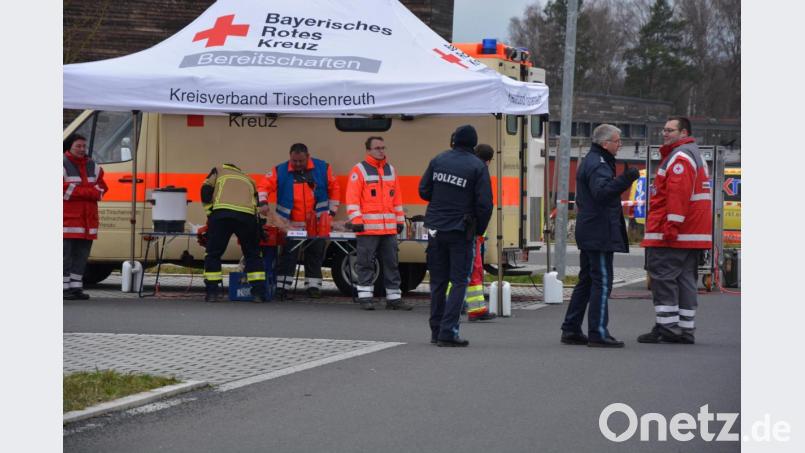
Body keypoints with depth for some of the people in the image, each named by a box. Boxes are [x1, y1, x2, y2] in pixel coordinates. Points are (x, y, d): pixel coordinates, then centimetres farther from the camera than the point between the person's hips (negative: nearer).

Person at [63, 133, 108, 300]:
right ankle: (64, 288, -7)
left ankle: (76, 287, 12)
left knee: (81, 255, 7)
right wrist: (89, 192, -11)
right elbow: (64, 188, -14)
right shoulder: (63, 165, -2)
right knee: (65, 254, -7)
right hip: (67, 216, -6)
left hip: (88, 217, 6)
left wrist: (76, 191, -9)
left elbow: (101, 188, 8)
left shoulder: (93, 166, 16)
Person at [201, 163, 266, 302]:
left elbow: (206, 191, 13)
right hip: (247, 216, 2)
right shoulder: (248, 180, 37)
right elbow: (256, 204, 30)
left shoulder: (218, 171, 29)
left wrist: (210, 213, 16)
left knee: (213, 253, 9)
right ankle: (259, 293, 11)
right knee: (253, 255, 17)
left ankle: (212, 292, 3)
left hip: (221, 214, -2)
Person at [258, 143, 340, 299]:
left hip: (317, 225, 1)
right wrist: (263, 203, -23)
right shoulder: (280, 171, -2)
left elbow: (334, 189, 9)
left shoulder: (323, 168, 1)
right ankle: (282, 287, -1)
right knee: (288, 257, -4)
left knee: (315, 256, 8)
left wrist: (331, 212, 7)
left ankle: (313, 286, 16)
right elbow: (264, 185, -6)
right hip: (291, 225, -1)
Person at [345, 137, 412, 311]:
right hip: (368, 227, -5)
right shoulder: (359, 170, -2)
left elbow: (397, 197, 19)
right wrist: (356, 220, -14)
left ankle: (394, 298, 12)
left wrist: (399, 220, 16)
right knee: (366, 263, -2)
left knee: (391, 263, 8)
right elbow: (352, 197, -7)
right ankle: (365, 297, 2)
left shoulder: (391, 170, 16)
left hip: (389, 227, 5)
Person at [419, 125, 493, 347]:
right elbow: (484, 204, -12)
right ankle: (448, 331, -9)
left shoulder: (438, 160, 3)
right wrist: (479, 229, 3)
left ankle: (436, 330, 18)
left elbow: (423, 191, 8)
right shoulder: (477, 166, -9)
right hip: (460, 231, -4)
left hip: (436, 229, 4)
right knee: (459, 281, 1)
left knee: (438, 281, 14)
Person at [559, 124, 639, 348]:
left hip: (588, 233, 11)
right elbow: (602, 191, -31)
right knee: (602, 281, -9)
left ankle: (571, 329, 18)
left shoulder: (589, 161, 20)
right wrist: (624, 179, -40)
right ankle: (598, 333, -10)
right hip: (600, 233, -11)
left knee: (586, 281, 15)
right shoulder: (597, 164, -14)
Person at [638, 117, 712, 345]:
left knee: (663, 277, -8)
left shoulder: (680, 157, -12)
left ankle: (666, 326, -9)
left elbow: (678, 194, -22)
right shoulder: (695, 155, 23)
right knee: (685, 280, 10)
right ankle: (685, 330, 11)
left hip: (672, 234, -10)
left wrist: (671, 226, -25)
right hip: (693, 235, 10)